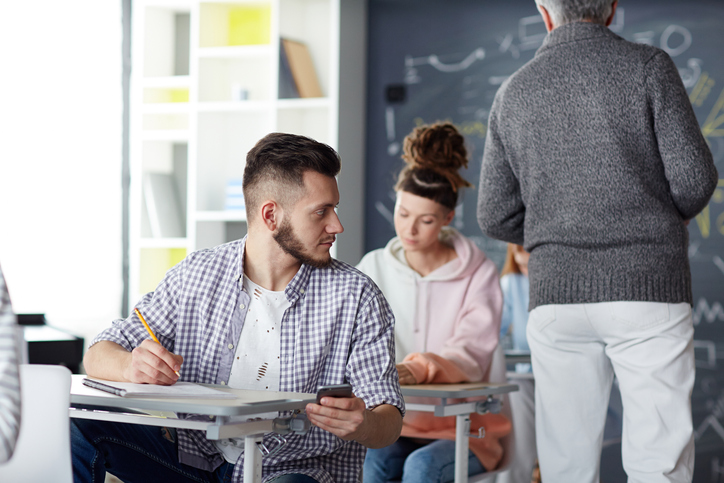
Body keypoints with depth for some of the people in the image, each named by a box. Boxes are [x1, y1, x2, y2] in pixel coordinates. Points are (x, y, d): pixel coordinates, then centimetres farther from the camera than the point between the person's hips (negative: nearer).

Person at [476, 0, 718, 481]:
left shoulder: (514, 93, 10)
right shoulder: (648, 66, 0)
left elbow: (498, 218, 10)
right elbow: (694, 179, -6)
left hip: (556, 296, 3)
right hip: (647, 292, -3)